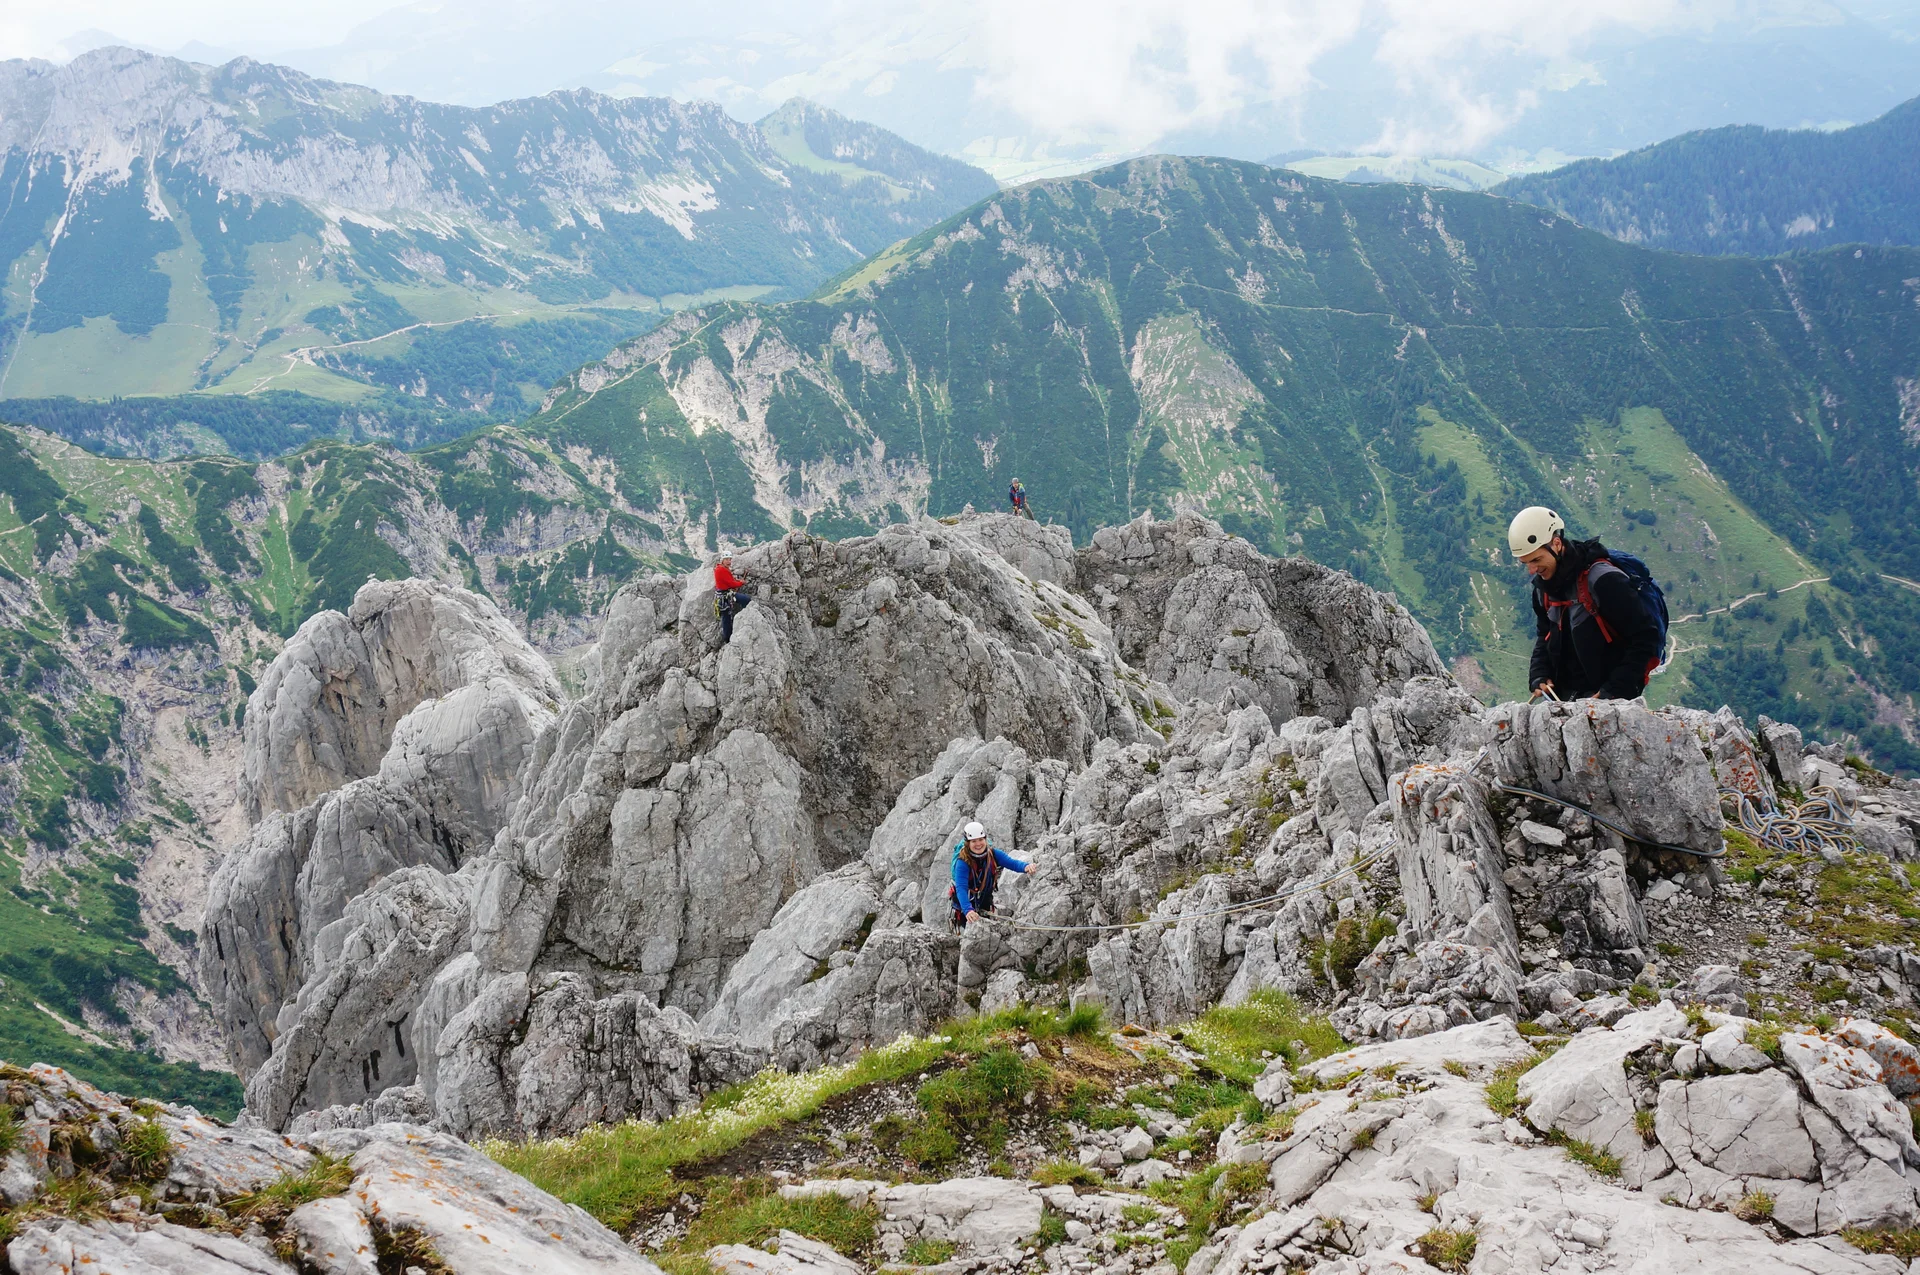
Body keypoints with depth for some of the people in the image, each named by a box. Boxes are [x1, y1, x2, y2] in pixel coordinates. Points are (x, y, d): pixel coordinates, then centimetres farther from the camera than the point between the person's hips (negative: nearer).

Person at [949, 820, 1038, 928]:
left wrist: (1026, 866, -53)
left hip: (985, 900, 5)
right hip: (965, 902, -5)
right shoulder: (963, 862, -31)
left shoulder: (993, 854, -17)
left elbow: (1011, 863, -29)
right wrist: (968, 910, -56)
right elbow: (961, 889, -40)